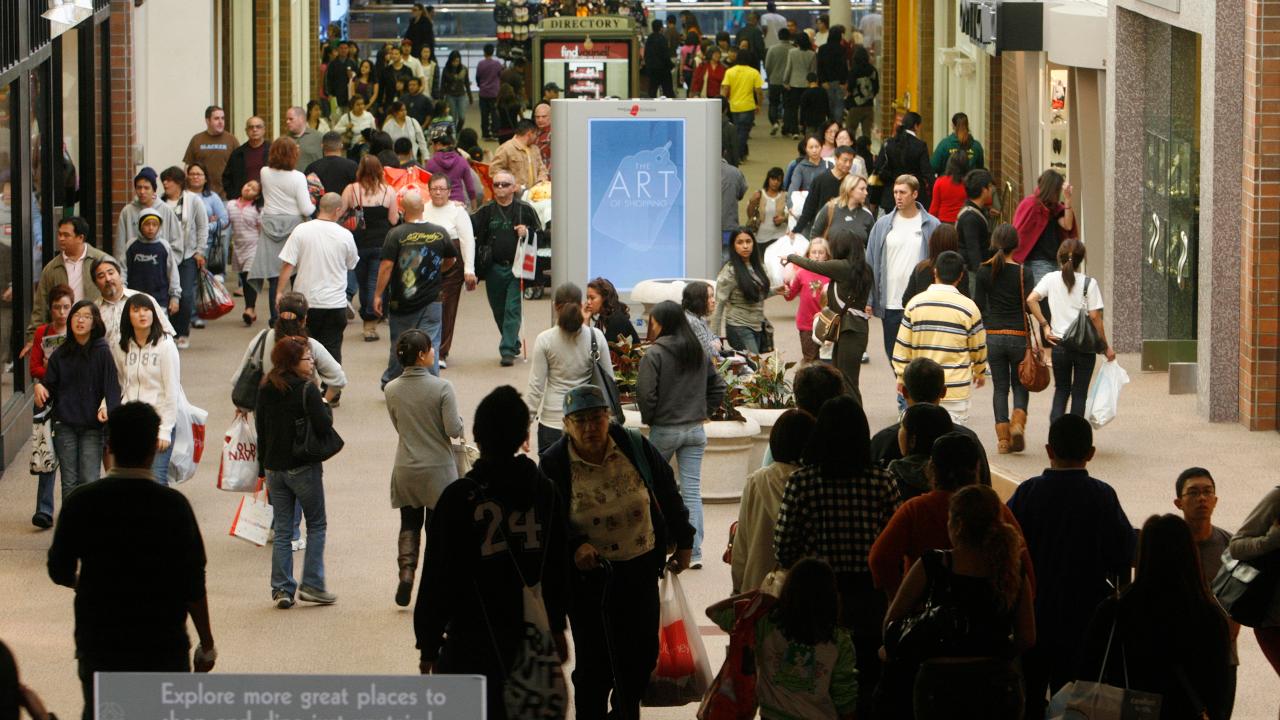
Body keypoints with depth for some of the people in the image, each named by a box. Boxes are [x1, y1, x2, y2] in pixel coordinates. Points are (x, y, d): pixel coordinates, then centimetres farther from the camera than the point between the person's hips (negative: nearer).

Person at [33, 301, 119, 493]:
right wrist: (40, 388, -13)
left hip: (92, 426, -3)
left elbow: (112, 385, -8)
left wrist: (108, 407, -26)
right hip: (65, 425, 3)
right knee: (69, 482, 4)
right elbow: (50, 386, 10)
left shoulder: (102, 352, -3)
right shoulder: (60, 354, 7)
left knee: (89, 482, -7)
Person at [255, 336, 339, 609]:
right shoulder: (306, 389, -15)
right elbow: (324, 426, -19)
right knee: (316, 524, 8)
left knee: (282, 530, 10)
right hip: (303, 467, -5)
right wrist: (325, 405, 1)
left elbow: (261, 428, 10)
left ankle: (281, 589, 7)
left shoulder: (265, 389, 4)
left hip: (274, 466, 5)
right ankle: (312, 584, 1)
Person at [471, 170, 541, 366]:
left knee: (512, 309, -9)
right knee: (498, 311, 11)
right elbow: (471, 229, -4)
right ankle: (513, 344, 28)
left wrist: (527, 233, -14)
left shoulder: (524, 209, 2)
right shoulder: (486, 210, 7)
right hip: (494, 268, 3)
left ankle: (508, 350, -8)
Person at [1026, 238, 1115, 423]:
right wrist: (1106, 346, -1)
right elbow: (1095, 317, -9)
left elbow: (1031, 300, -12)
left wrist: (1045, 325, -4)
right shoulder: (1089, 283, -7)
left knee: (1061, 390, 15)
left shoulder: (1051, 279, 0)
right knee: (1079, 393, 9)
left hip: (1059, 344, 2)